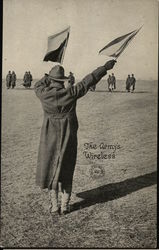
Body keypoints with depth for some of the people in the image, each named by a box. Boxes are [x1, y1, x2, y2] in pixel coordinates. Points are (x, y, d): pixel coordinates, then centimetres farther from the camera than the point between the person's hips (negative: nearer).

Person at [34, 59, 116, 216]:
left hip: (50, 139, 0)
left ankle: (54, 206, 13)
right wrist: (105, 67, 0)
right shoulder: (70, 93, -13)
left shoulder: (44, 94, -10)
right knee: (66, 172, 13)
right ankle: (64, 206, 17)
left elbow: (37, 85, 14)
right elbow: (88, 81, -7)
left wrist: (47, 77, 30)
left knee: (50, 171, 11)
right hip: (69, 139, 0)